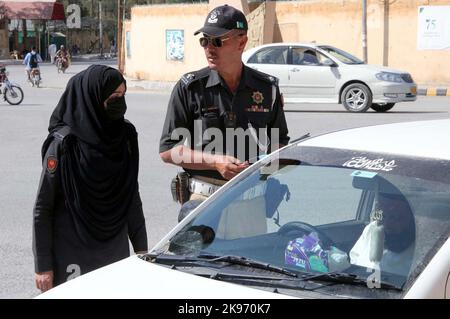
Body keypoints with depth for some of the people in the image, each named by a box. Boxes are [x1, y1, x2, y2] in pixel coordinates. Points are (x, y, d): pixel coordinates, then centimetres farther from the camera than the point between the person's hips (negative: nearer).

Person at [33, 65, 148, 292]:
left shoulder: (125, 137, 3)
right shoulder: (64, 144, -14)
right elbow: (42, 209, -10)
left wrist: (141, 247, 11)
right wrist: (43, 266, -11)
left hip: (117, 253, 5)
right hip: (72, 257, -5)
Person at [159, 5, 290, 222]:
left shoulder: (267, 88, 7)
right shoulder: (189, 88, 0)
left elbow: (280, 142, 19)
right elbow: (167, 150, -1)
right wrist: (215, 162, -13)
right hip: (204, 198, -2)